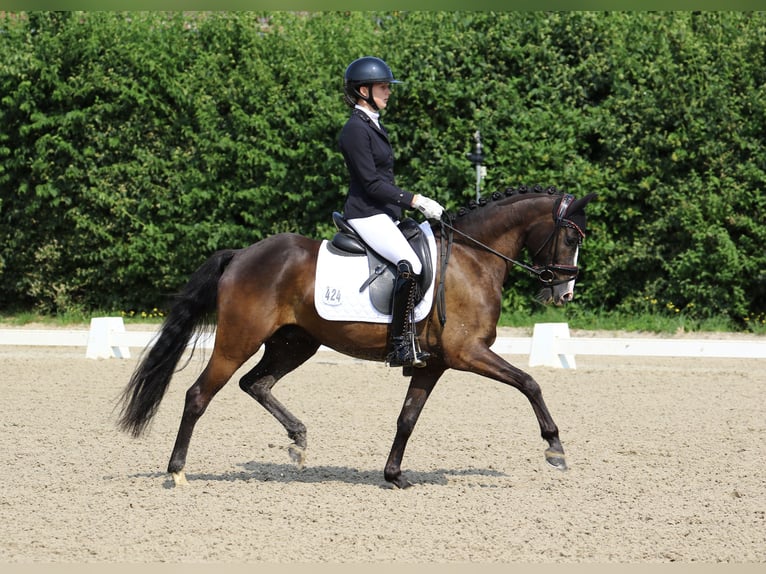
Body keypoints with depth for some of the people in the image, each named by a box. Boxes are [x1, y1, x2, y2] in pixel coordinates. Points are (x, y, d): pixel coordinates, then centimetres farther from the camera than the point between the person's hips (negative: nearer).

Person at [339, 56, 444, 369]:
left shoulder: (373, 126, 18)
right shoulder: (356, 130, -12)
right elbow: (372, 183, -18)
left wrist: (419, 203, 16)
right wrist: (415, 200, -19)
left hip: (385, 214, 11)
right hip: (366, 216, -11)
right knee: (411, 264, -30)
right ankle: (401, 344, -31)